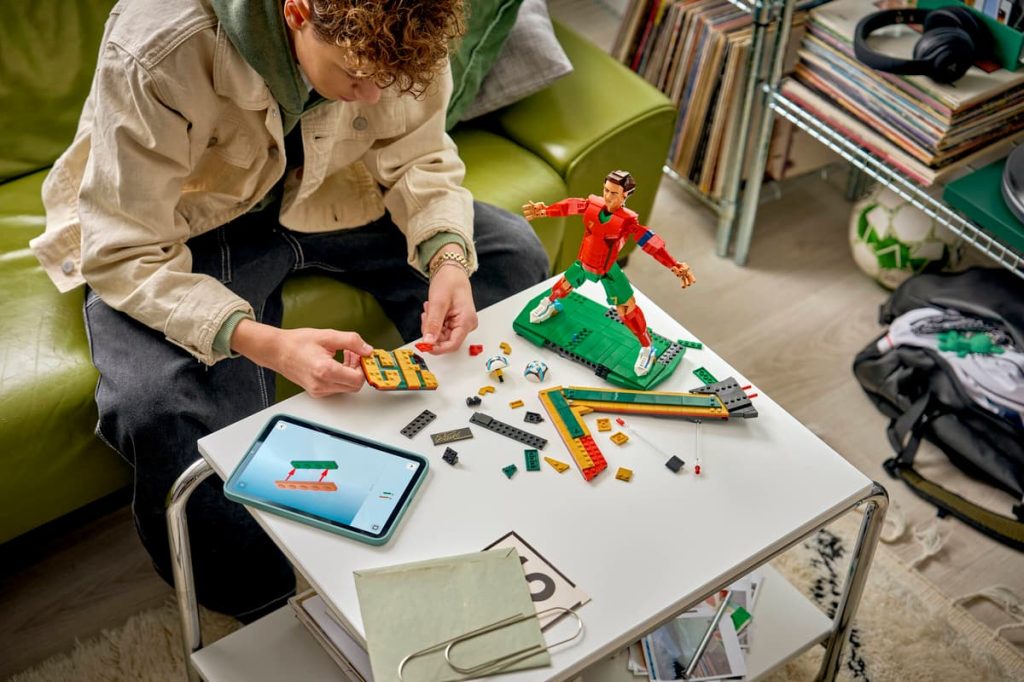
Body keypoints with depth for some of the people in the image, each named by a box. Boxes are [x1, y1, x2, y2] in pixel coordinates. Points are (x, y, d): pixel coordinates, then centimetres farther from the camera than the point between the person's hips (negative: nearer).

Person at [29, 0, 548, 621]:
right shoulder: (157, 52, -36)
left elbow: (419, 158, -7)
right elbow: (127, 255, -31)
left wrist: (449, 259, -28)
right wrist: (264, 343, -45)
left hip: (324, 196, 5)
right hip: (180, 231, -4)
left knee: (514, 255, -8)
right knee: (159, 409, -33)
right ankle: (268, 615, -5)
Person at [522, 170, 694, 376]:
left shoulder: (627, 221, -31)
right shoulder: (592, 204, -20)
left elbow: (651, 243, -38)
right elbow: (568, 206, -2)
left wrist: (675, 266, -48)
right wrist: (544, 211, 3)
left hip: (607, 270, -4)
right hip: (583, 263, 4)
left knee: (627, 311, -4)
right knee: (563, 287, 28)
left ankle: (647, 348, 19)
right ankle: (549, 303, 66)